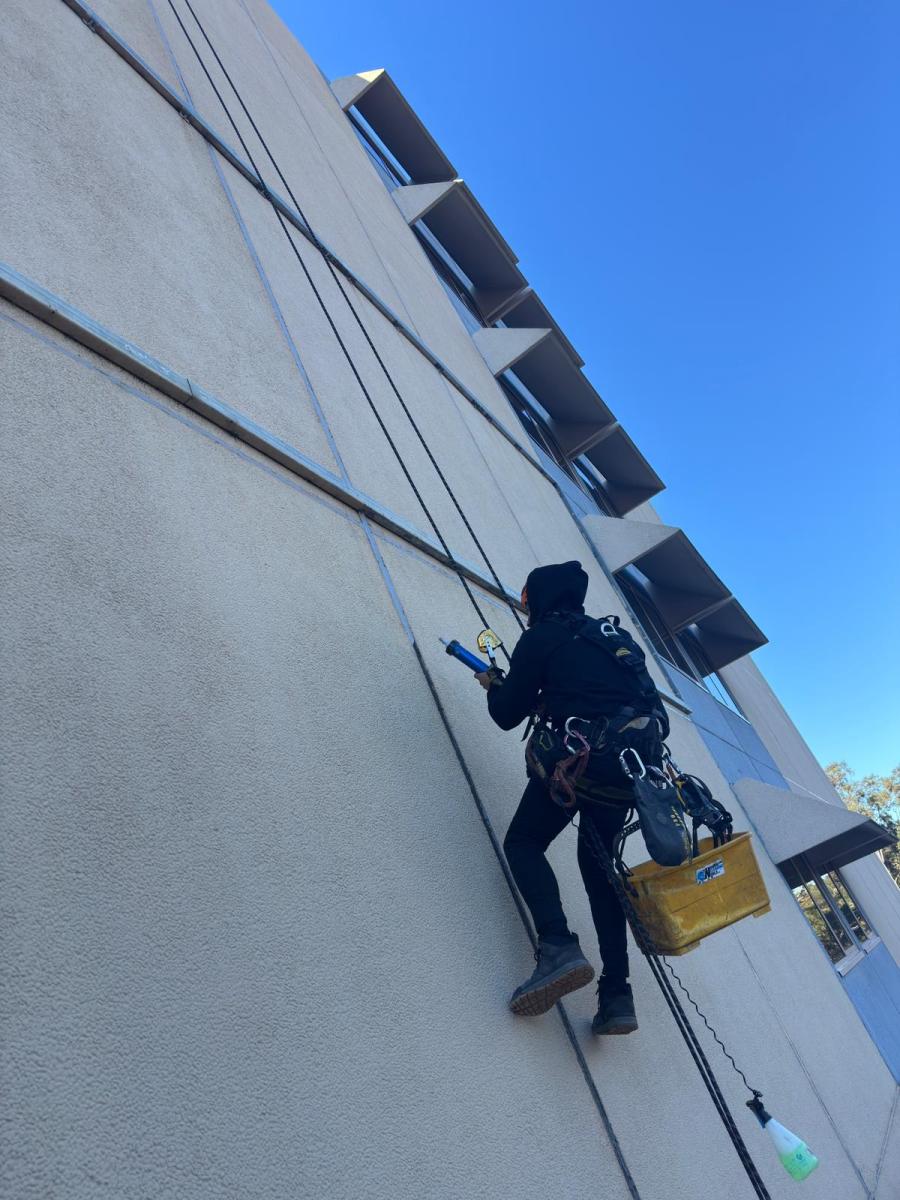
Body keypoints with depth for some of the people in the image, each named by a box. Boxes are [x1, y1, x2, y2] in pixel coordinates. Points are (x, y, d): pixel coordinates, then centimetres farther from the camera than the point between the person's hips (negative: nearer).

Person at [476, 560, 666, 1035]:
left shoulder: (540, 637, 6)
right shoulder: (615, 635, 25)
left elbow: (508, 714, 5)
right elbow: (651, 703, 26)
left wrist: (493, 685, 26)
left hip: (582, 752, -7)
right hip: (633, 756, 7)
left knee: (524, 843, 7)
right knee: (598, 862, 16)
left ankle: (559, 949, -16)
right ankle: (617, 995, 9)